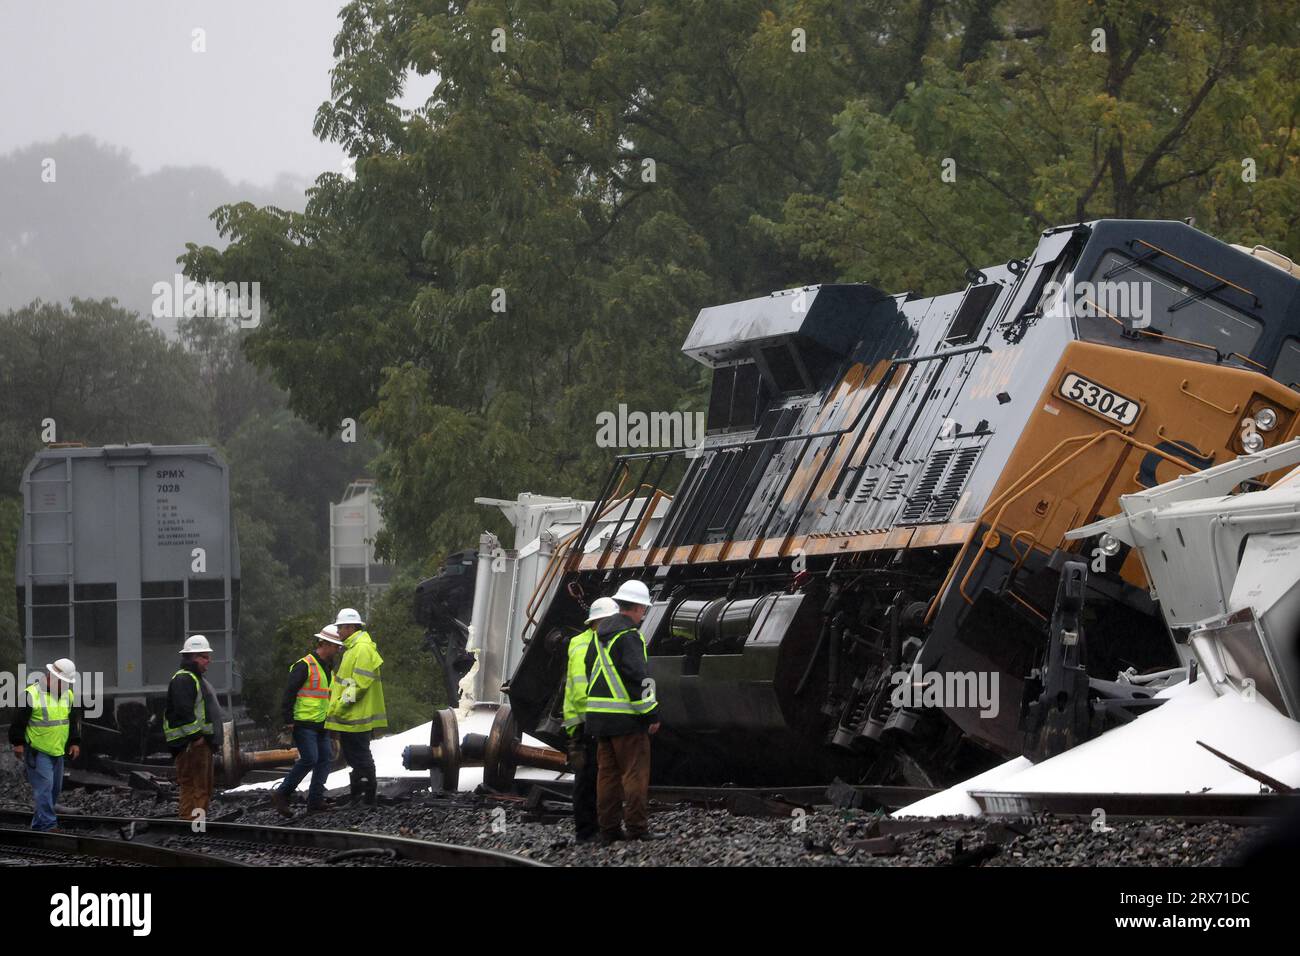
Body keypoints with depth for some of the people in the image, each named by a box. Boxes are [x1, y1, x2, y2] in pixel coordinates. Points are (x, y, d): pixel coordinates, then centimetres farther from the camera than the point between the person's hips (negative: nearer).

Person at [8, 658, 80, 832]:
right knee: (44, 786, -12)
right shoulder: (32, 694, -15)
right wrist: (18, 743, -8)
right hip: (37, 750, -7)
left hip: (57, 750, 7)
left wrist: (75, 742, 12)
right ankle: (47, 825, -12)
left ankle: (40, 822, 23)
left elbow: (74, 720, 17)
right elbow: (19, 720, -10)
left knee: (55, 787, 11)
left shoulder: (68, 695, 6)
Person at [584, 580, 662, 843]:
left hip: (599, 713, 9)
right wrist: (651, 714, -15)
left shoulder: (600, 634, 15)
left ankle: (609, 828, 10)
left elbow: (590, 671, 21)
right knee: (635, 772, -5)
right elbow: (638, 678, -19)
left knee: (607, 772, 10)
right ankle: (637, 828, -7)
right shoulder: (629, 636, -13)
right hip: (626, 718, -9)